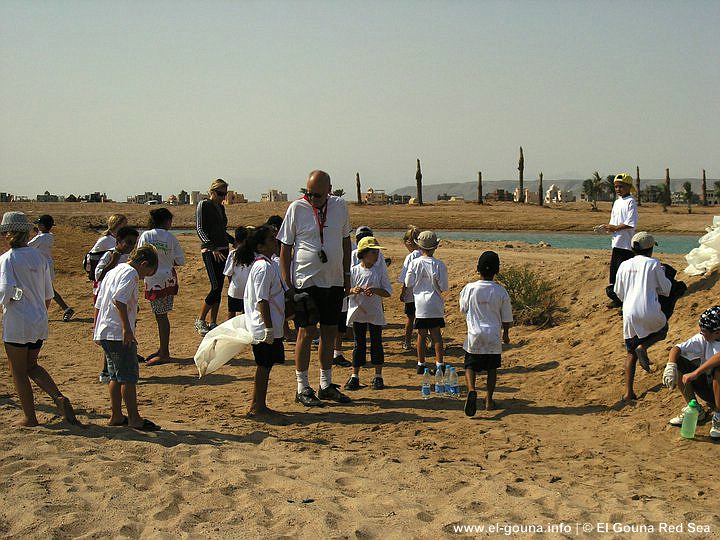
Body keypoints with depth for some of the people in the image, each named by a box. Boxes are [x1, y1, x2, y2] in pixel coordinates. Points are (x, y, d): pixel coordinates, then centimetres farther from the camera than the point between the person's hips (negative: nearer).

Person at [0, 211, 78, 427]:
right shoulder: (39, 257, 6)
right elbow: (48, 294, 10)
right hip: (39, 322, 6)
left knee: (18, 371, 8)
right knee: (31, 365, 21)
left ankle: (29, 417, 14)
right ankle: (59, 397, 3)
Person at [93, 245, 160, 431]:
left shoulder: (113, 272, 19)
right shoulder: (130, 273, -10)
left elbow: (99, 302, 23)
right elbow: (119, 299, -25)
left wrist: (96, 327, 28)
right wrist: (127, 328, -25)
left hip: (104, 332, 10)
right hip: (119, 334, -10)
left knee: (116, 376, 15)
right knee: (129, 377, -4)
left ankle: (116, 416, 20)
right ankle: (134, 419, 0)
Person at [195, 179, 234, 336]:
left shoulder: (221, 207, 18)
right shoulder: (204, 205, -3)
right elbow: (200, 229, -11)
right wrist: (212, 248, -21)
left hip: (223, 250, 7)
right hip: (209, 251, -7)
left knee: (219, 288, 5)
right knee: (216, 287, -14)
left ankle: (213, 323, 10)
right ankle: (200, 321, -2)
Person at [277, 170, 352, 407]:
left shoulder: (340, 206, 4)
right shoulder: (296, 208, -7)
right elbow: (285, 247, -4)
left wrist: (347, 275, 12)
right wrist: (287, 284, -8)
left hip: (334, 281, 4)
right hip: (305, 281, -4)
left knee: (330, 333, 10)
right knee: (306, 333, -2)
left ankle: (326, 385, 21)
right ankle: (302, 388, 7)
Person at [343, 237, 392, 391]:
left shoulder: (380, 271, -2)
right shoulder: (354, 271, -2)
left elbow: (388, 291, -2)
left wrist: (375, 290, -19)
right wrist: (353, 290, -19)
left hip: (375, 314, 0)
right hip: (358, 313, 0)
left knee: (376, 343, 6)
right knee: (359, 345, 6)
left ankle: (378, 376, 15)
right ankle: (354, 376, 12)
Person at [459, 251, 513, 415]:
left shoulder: (469, 288, -11)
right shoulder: (501, 291, -9)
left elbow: (463, 310, 4)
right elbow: (506, 318, 1)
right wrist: (506, 334, 17)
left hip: (474, 335, -1)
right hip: (493, 336, 1)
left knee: (470, 366, 6)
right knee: (492, 368, 17)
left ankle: (471, 390, -21)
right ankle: (489, 400, 19)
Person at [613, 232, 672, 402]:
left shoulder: (624, 265, 11)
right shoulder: (653, 264, -1)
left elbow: (619, 293, 18)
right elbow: (665, 289, 6)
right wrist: (661, 274, 23)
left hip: (629, 313, 3)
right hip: (649, 312, -3)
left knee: (631, 353, 13)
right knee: (662, 330, 29)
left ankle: (628, 392, 4)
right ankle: (643, 346, -2)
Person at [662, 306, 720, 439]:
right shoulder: (703, 338, -5)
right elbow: (677, 348, -8)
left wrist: (695, 373, -45)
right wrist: (670, 366, -28)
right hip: (707, 388, 6)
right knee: (678, 362, -8)